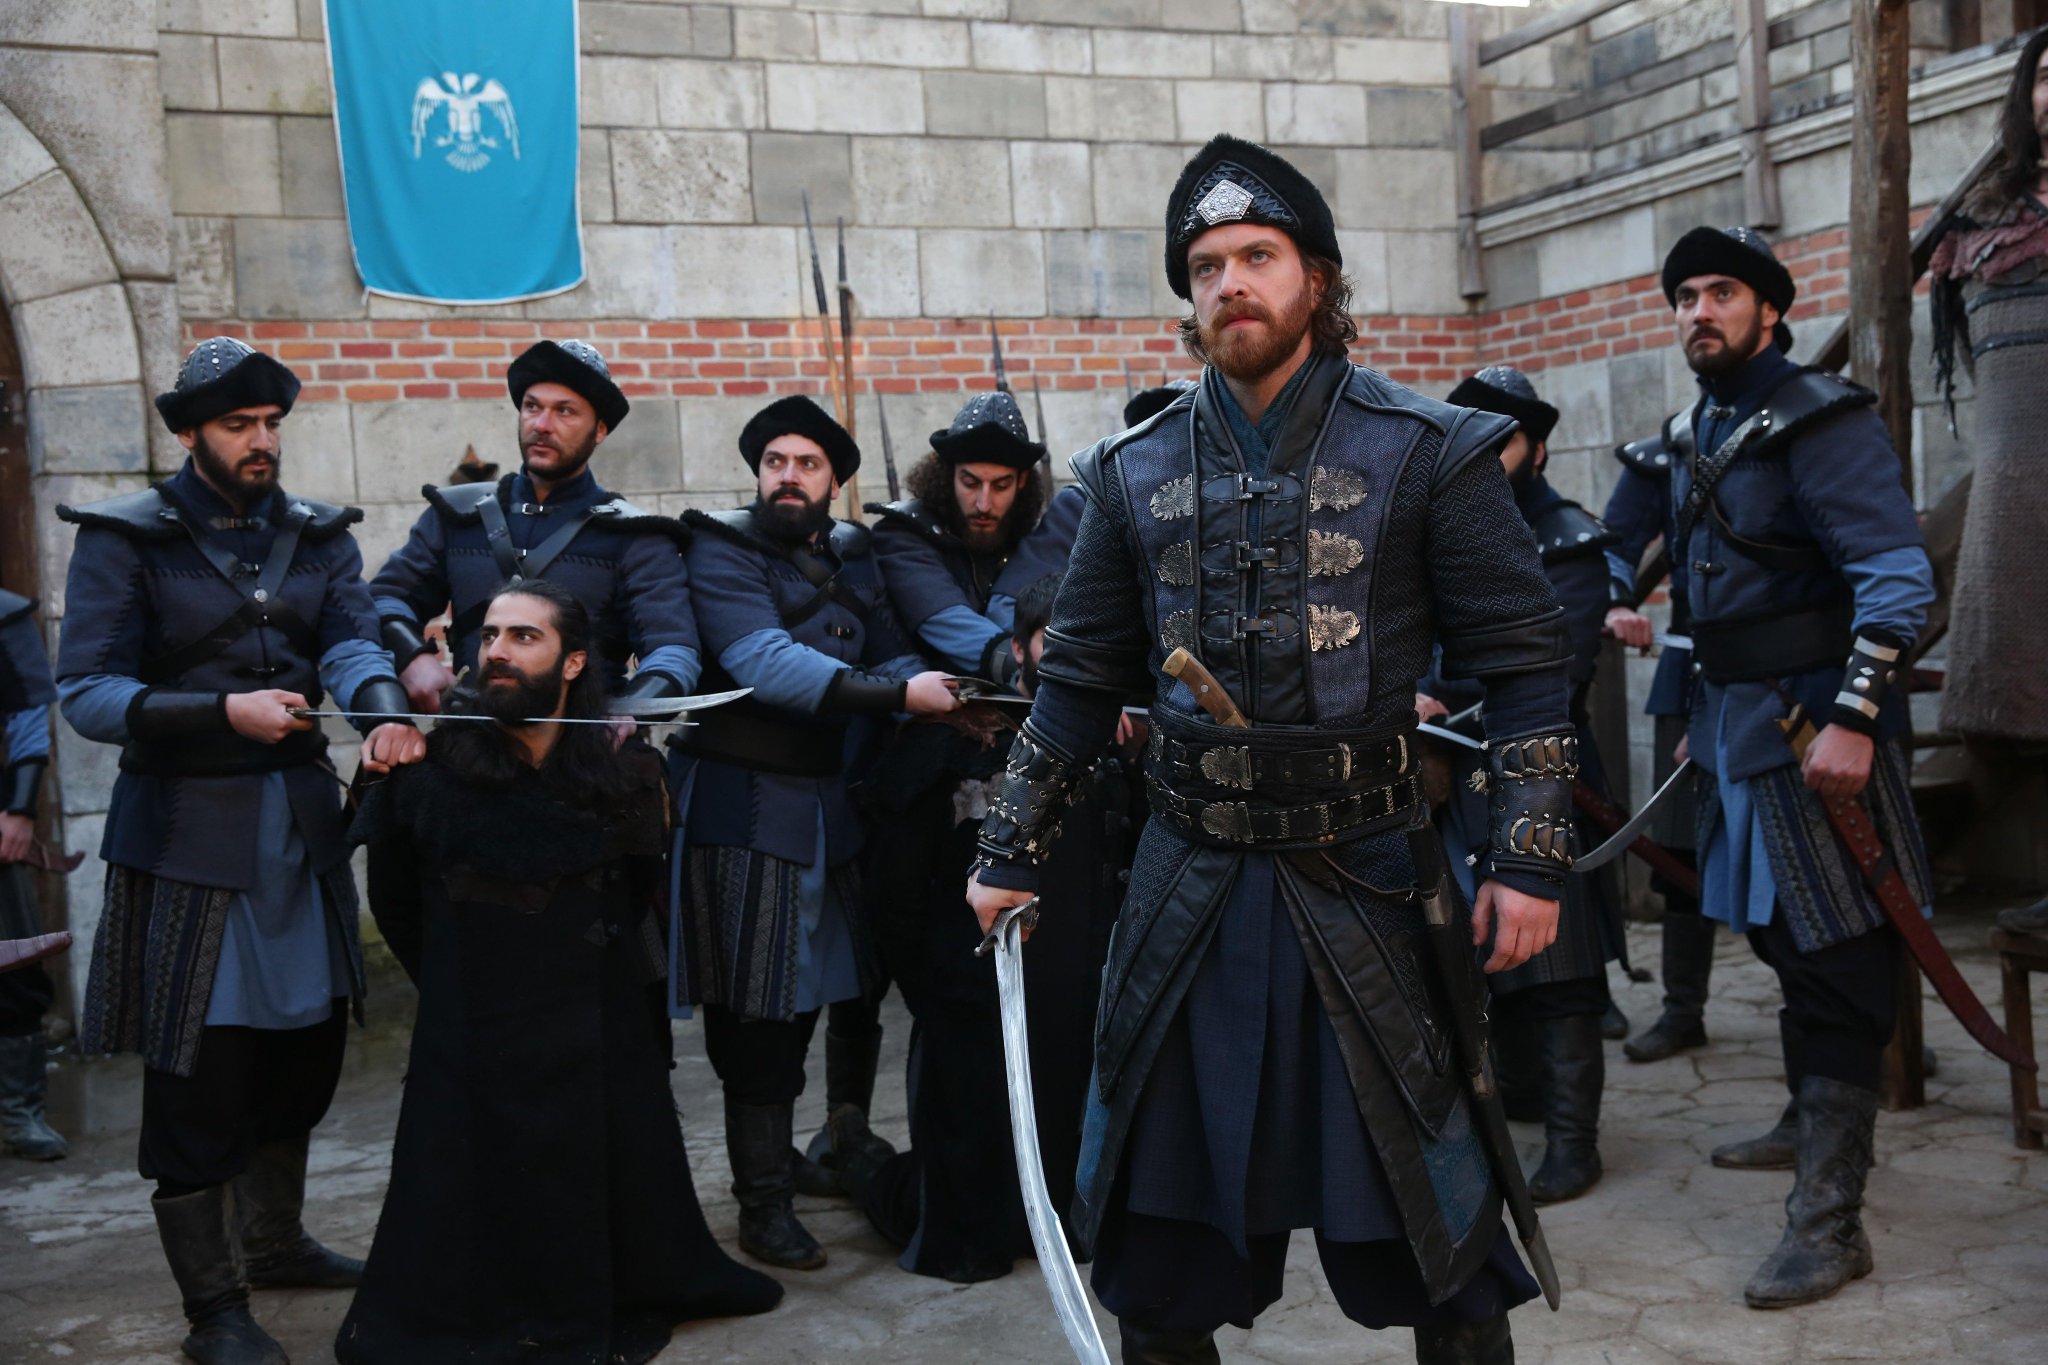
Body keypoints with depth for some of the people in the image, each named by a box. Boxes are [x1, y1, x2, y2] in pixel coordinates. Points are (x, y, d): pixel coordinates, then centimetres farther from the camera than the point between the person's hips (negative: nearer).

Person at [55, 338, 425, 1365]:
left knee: (304, 1041, 15)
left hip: (299, 817, 5)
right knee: (198, 1069, -1)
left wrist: (384, 709, -32)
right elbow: (88, 692, -12)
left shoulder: (315, 535, 7)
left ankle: (274, 1242, 36)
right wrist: (224, 711, -26)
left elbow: (350, 639, -10)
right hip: (187, 827, -5)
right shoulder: (125, 538, -5)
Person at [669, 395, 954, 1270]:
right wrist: (894, 693, -30)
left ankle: (847, 1134, 42)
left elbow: (891, 649, 1)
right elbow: (761, 657, -23)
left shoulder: (854, 557, 11)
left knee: (862, 975, 19)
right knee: (765, 1012, -4)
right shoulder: (722, 550, -8)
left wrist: (937, 687, -23)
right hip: (751, 808, -6)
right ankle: (764, 1201, 10)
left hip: (844, 797, 6)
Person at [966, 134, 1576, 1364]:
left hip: (1364, 881, -3)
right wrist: (1010, 856, 12)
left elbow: (1524, 663, -3)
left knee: (1430, 1217, 5)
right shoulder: (1138, 475, 6)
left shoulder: (1428, 454, -4)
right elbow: (1081, 681, 13)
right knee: (1156, 1219, 12)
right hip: (1190, 883, 3)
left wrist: (1529, 861, -10)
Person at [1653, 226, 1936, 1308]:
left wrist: (1852, 719, -29)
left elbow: (1897, 574, -22)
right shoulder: (1706, 432, 14)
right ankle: (1807, 1123, 39)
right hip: (1737, 723, 9)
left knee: (1836, 963, -6)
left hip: (1810, 721, -9)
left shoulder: (1817, 419, -13)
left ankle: (1829, 1219, -3)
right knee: (1782, 936, 21)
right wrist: (1704, 717, 22)